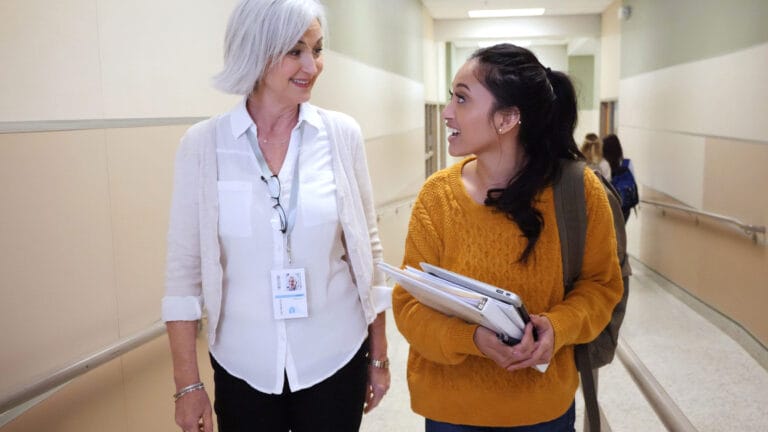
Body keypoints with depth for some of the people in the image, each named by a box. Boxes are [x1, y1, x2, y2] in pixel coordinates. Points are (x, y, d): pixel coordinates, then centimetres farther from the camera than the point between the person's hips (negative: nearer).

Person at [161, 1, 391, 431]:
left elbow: (367, 250, 1)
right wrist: (188, 383, -3)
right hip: (243, 368, 0)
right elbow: (185, 268, -3)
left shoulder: (342, 134, -6)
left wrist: (379, 356, 5)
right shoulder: (203, 144, -8)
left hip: (335, 360, 1)